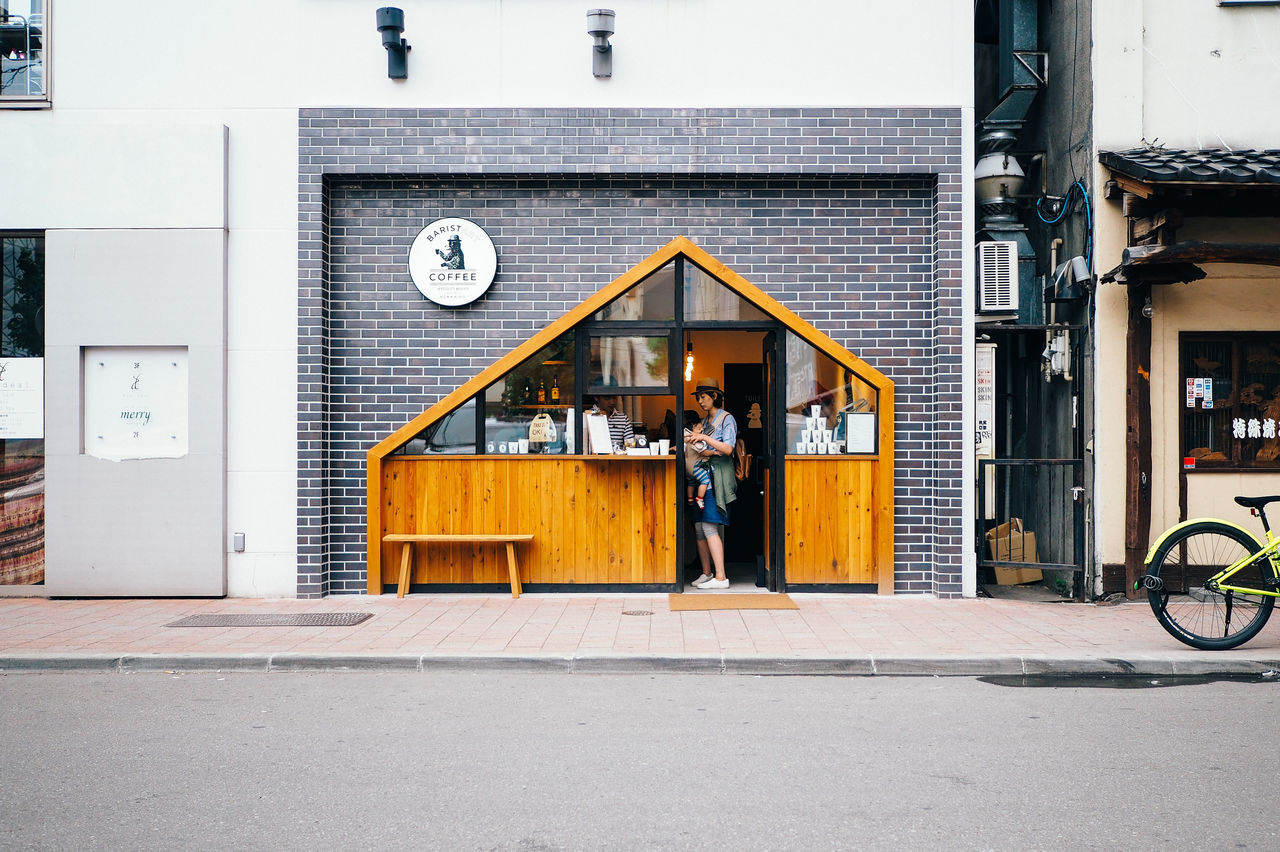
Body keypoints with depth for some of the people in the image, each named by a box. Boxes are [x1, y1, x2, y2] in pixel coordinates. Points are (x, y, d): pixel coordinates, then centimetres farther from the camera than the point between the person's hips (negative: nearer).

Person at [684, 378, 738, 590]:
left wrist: (703, 438, -16)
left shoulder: (727, 419, -2)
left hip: (718, 478, -7)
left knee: (710, 526, -14)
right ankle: (706, 572, 14)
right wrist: (691, 444, -2)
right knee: (698, 526, 4)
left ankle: (720, 577, -13)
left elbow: (727, 449, -13)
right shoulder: (704, 422, 20)